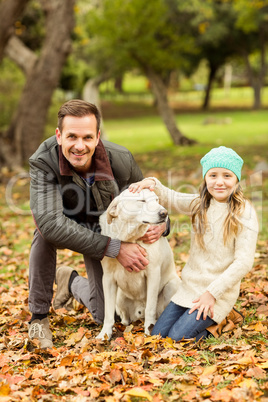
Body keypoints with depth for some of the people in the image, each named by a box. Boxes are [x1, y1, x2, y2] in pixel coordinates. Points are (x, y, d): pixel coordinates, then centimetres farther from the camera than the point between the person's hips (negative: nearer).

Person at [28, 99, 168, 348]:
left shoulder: (120, 159, -28)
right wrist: (114, 248, -46)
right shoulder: (42, 162, -35)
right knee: (46, 230, -38)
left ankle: (73, 282, 35)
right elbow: (51, 223, -45)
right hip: (69, 229, -2)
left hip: (107, 231, 2)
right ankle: (38, 317, -18)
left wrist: (161, 223, -32)